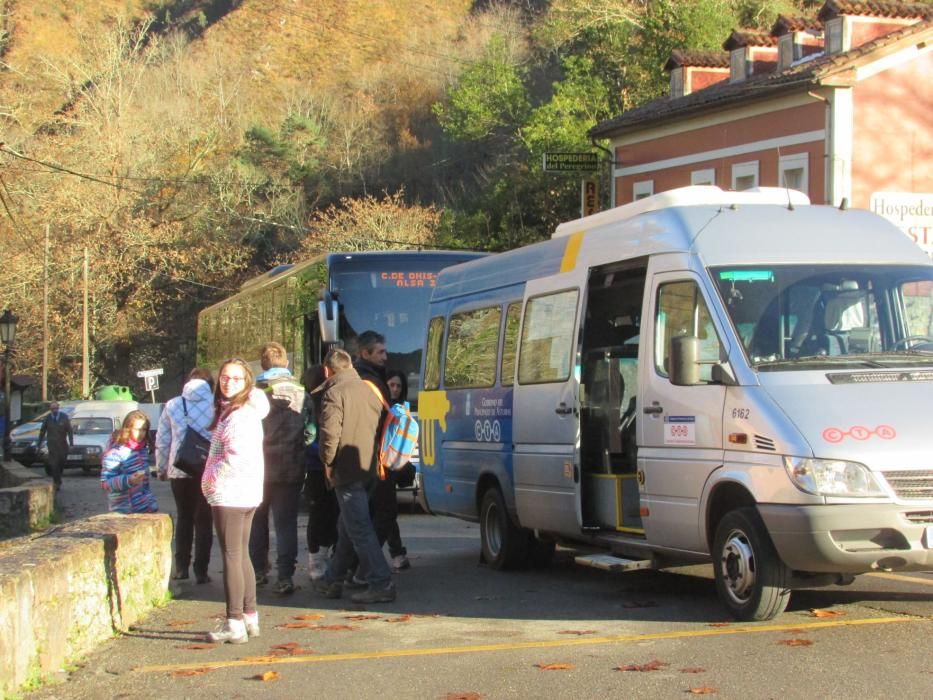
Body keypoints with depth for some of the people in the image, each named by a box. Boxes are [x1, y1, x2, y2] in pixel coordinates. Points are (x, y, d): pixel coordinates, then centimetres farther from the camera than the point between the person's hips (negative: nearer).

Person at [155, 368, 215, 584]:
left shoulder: (172, 406, 3)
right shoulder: (217, 405, -4)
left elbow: (162, 441, 6)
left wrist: (161, 468, 17)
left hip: (179, 470, 2)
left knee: (184, 518, 16)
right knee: (204, 520, 7)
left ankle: (181, 568, 13)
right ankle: (201, 570, 4)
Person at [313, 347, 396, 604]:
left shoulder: (334, 393, -12)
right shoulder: (368, 390, 13)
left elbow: (330, 432, -21)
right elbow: (381, 426, 20)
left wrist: (328, 461, -8)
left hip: (347, 470, -9)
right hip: (369, 469, 9)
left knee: (359, 529, -8)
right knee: (347, 527, 18)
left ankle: (381, 584, -13)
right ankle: (332, 580, 29)